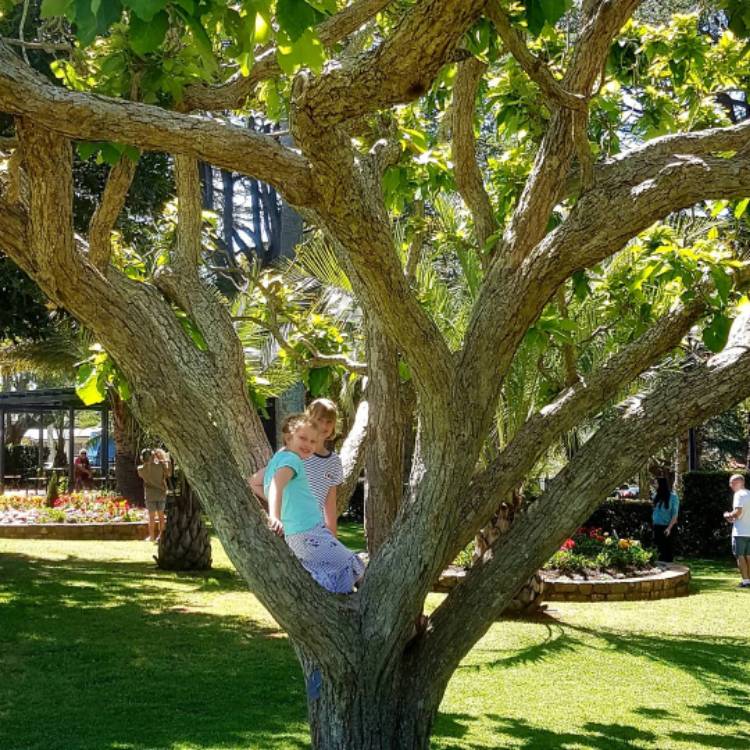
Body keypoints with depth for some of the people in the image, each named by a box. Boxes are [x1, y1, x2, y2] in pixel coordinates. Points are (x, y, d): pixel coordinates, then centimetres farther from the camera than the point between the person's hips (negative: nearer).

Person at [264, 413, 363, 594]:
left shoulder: (277, 458, 17)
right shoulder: (291, 459, -12)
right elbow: (277, 484, -31)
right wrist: (275, 516, -46)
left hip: (294, 536, 10)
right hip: (309, 534, -10)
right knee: (354, 570, -5)